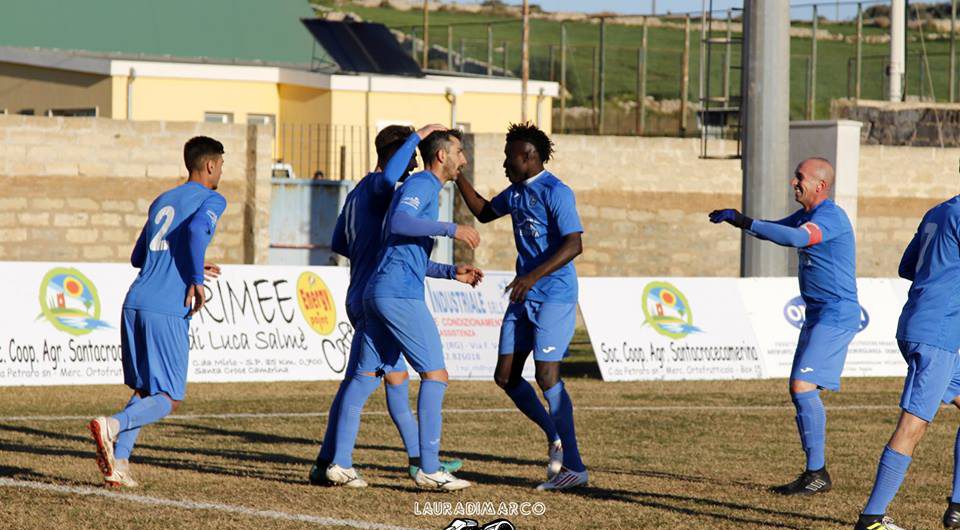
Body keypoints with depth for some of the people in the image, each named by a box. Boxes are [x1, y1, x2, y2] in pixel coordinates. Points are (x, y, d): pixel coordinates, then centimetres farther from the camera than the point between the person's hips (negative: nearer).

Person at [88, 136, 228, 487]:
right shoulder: (212, 200, 4)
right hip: (168, 312, -7)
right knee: (168, 400, -2)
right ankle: (113, 425, -28)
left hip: (134, 304, 7)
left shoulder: (161, 201, 25)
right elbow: (197, 228, -19)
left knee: (145, 391, 15)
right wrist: (196, 280, -10)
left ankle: (118, 460, -2)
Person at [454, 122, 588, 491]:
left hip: (554, 296, -9)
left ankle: (574, 467, -11)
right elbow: (484, 212, 32)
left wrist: (533, 276, -29)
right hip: (524, 296, 9)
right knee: (506, 376, 5)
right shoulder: (516, 192, 14)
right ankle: (555, 437, 22)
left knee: (547, 376, -15)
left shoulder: (556, 193, -14)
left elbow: (574, 244, -22)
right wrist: (458, 178, 21)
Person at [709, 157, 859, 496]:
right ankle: (814, 473, 16)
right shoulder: (806, 215, 14)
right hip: (817, 316, 11)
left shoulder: (831, 217, -17)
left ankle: (818, 474, -14)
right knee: (800, 390, 11)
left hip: (836, 317, -11)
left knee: (803, 387, -17)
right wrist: (739, 220, 6)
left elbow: (796, 238, -35)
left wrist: (744, 222, -34)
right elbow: (775, 230, 26)